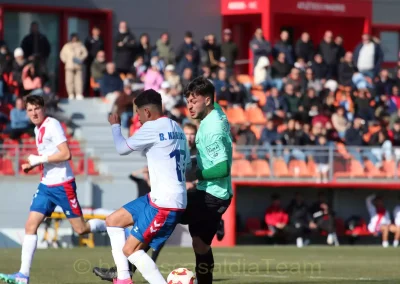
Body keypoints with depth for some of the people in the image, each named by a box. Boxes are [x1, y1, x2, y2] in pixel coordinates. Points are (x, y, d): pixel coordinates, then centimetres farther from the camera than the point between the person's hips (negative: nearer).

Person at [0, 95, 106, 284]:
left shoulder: (52, 125, -15)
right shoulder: (38, 129, 12)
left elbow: (65, 154, -23)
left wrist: (40, 159, -20)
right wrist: (32, 165, 9)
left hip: (63, 185, -8)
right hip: (46, 185, 8)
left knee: (81, 229, -1)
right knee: (31, 225, -3)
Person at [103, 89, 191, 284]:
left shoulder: (152, 127, -14)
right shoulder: (176, 128, 11)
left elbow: (122, 148, -2)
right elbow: (187, 164, 19)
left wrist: (115, 125, 16)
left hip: (164, 203, -10)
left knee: (130, 249, -4)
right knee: (113, 220, 17)